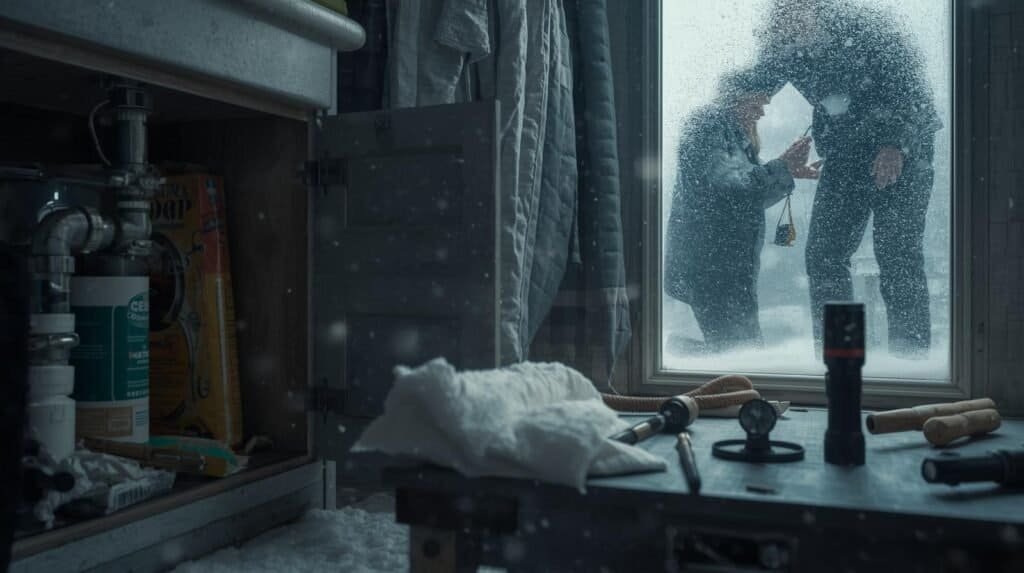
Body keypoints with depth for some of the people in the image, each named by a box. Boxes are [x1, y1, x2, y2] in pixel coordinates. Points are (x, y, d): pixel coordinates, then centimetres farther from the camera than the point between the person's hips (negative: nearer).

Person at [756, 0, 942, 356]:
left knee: (898, 256, -10)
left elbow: (913, 89, -18)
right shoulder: (782, 50, -3)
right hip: (843, 154, 5)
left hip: (900, 152, -5)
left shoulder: (869, 29, -18)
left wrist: (895, 144, -28)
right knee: (823, 256, -1)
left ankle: (911, 355, 0)